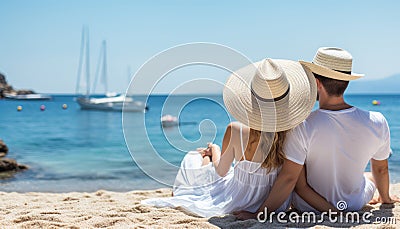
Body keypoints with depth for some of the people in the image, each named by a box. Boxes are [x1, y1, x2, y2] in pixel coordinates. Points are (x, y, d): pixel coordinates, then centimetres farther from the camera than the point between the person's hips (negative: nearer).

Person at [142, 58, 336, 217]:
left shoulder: (235, 131, -29)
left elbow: (221, 171, -10)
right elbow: (301, 186, -23)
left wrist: (214, 151, 10)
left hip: (236, 203, -2)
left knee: (195, 158, 26)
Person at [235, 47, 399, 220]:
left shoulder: (303, 126, -31)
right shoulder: (377, 123, -19)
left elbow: (288, 177, -28)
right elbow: (381, 169, -3)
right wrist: (385, 198, 17)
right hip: (355, 205, 3)